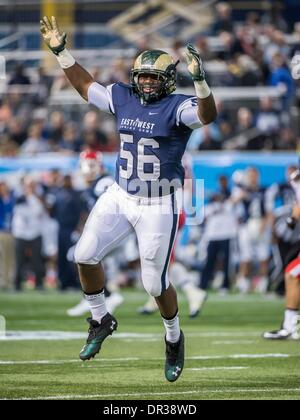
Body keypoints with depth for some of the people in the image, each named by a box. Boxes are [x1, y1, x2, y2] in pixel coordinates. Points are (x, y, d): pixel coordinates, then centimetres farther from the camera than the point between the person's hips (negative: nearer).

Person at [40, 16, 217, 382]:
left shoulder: (178, 108, -14)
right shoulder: (123, 98, 3)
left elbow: (208, 115, -34)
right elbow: (85, 86, 18)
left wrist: (199, 80, -49)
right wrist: (60, 52, 13)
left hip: (159, 206, -5)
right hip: (119, 197, 5)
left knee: (154, 283, 0)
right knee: (85, 255, -5)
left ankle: (174, 338, 27)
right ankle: (100, 321, 18)